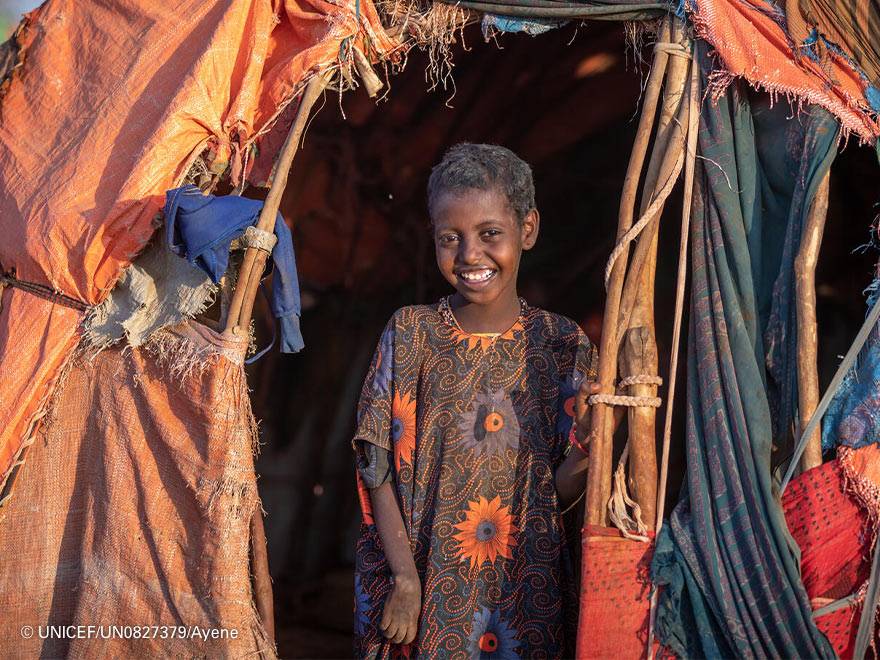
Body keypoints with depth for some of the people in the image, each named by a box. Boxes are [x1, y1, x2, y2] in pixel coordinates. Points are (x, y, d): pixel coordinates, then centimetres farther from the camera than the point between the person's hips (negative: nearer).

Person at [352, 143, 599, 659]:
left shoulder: (563, 345, -2)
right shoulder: (410, 335, -4)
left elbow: (558, 493, -2)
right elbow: (380, 469, -5)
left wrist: (587, 447, -22)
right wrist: (405, 579, -13)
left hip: (525, 591, 1)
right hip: (418, 574, -1)